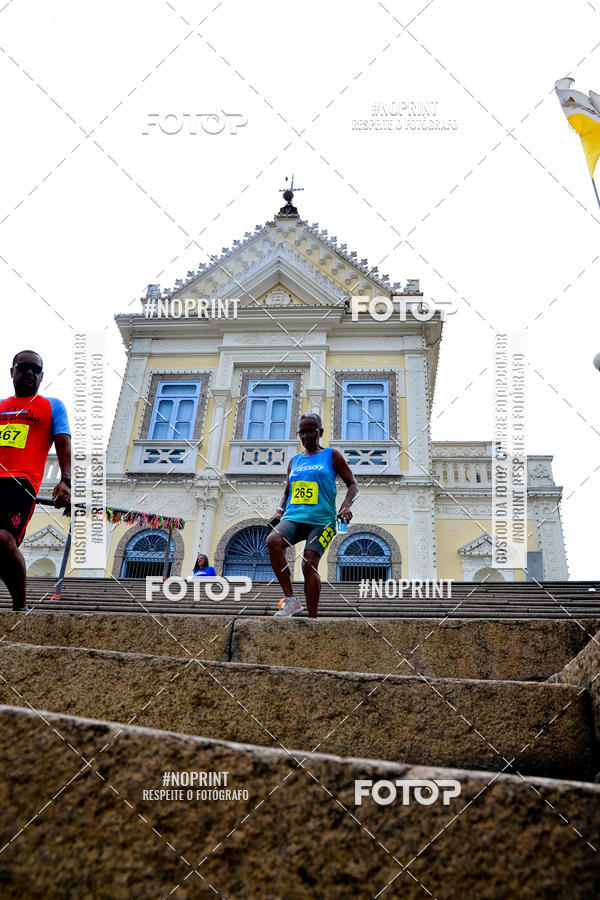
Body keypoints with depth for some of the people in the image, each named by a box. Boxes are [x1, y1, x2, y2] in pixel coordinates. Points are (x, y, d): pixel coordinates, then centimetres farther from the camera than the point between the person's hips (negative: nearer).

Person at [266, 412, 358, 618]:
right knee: (272, 541, -27)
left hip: (321, 520, -3)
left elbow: (352, 484, 7)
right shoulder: (294, 461, 22)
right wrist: (279, 512, 11)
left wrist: (346, 506, -11)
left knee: (309, 564, -17)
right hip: (293, 518, 4)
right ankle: (291, 600, -25)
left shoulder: (331, 455, 9)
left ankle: (312, 618, -8)